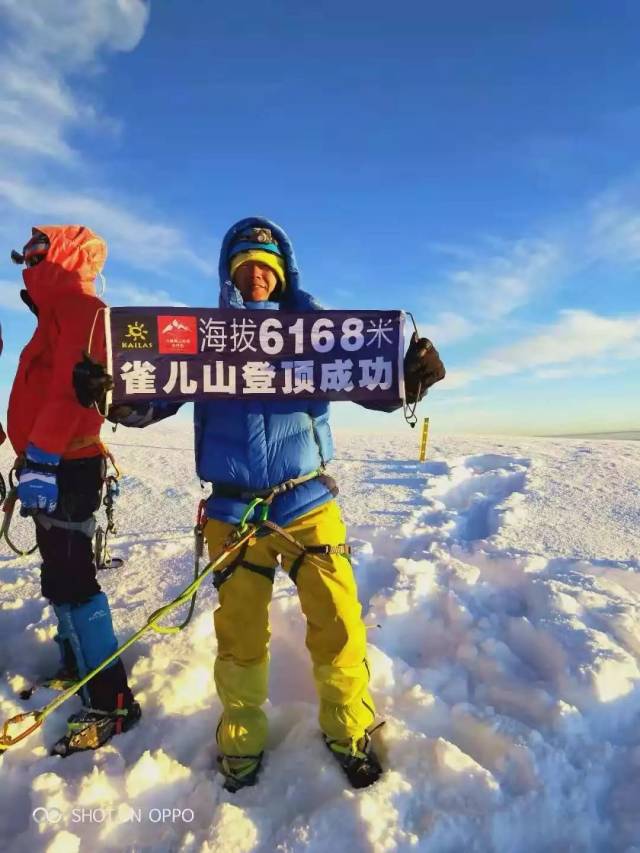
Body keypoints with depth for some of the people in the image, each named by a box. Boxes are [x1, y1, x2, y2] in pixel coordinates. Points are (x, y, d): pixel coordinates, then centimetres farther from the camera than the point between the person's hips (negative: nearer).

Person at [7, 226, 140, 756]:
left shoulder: (80, 308, -9)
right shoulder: (57, 315, 23)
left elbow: (70, 389, -22)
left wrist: (40, 460, -28)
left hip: (65, 466, -10)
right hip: (55, 464, 10)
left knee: (70, 579, -11)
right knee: (60, 574, 17)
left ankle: (111, 700, -4)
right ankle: (75, 665, 32)